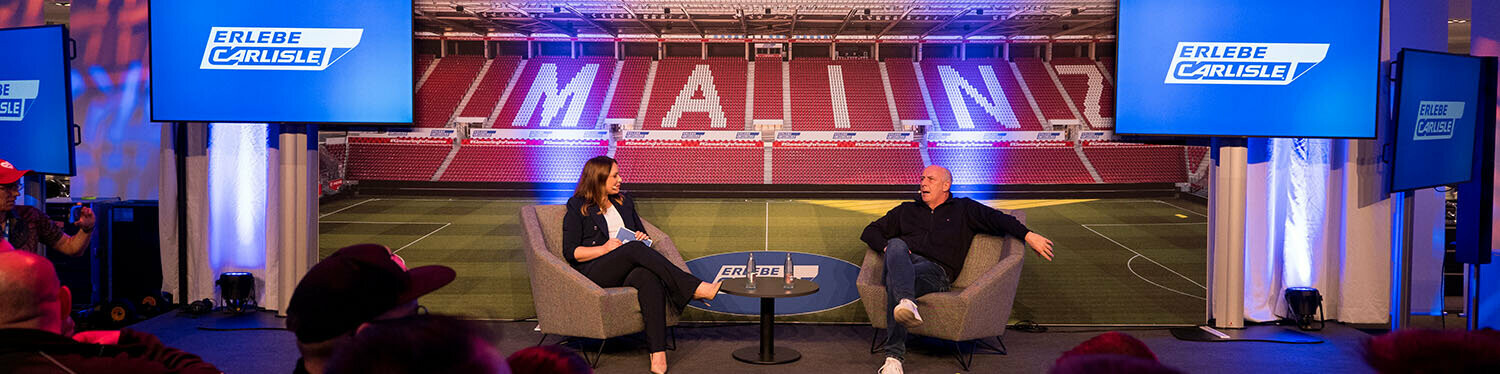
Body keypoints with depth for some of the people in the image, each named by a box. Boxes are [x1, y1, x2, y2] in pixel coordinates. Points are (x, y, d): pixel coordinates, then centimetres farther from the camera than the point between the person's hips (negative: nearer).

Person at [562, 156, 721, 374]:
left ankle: (658, 355, -50)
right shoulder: (577, 209, 8)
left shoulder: (624, 202, 24)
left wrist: (643, 237, 6)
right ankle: (696, 288, -38)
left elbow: (641, 234, 30)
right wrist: (604, 248, -12)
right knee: (636, 248, -35)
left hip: (628, 269, 4)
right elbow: (570, 252, 1)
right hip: (595, 272, -4)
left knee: (649, 278, -36)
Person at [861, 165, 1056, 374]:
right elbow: (870, 232, 30)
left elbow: (998, 219, 11)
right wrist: (887, 248, 6)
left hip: (935, 271, -2)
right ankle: (907, 303, -63)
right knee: (896, 245, -37)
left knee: (894, 279, -37)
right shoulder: (906, 210, 32)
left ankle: (894, 356, -48)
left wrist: (1028, 235, -6)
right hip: (903, 263, 2)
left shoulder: (963, 209, 25)